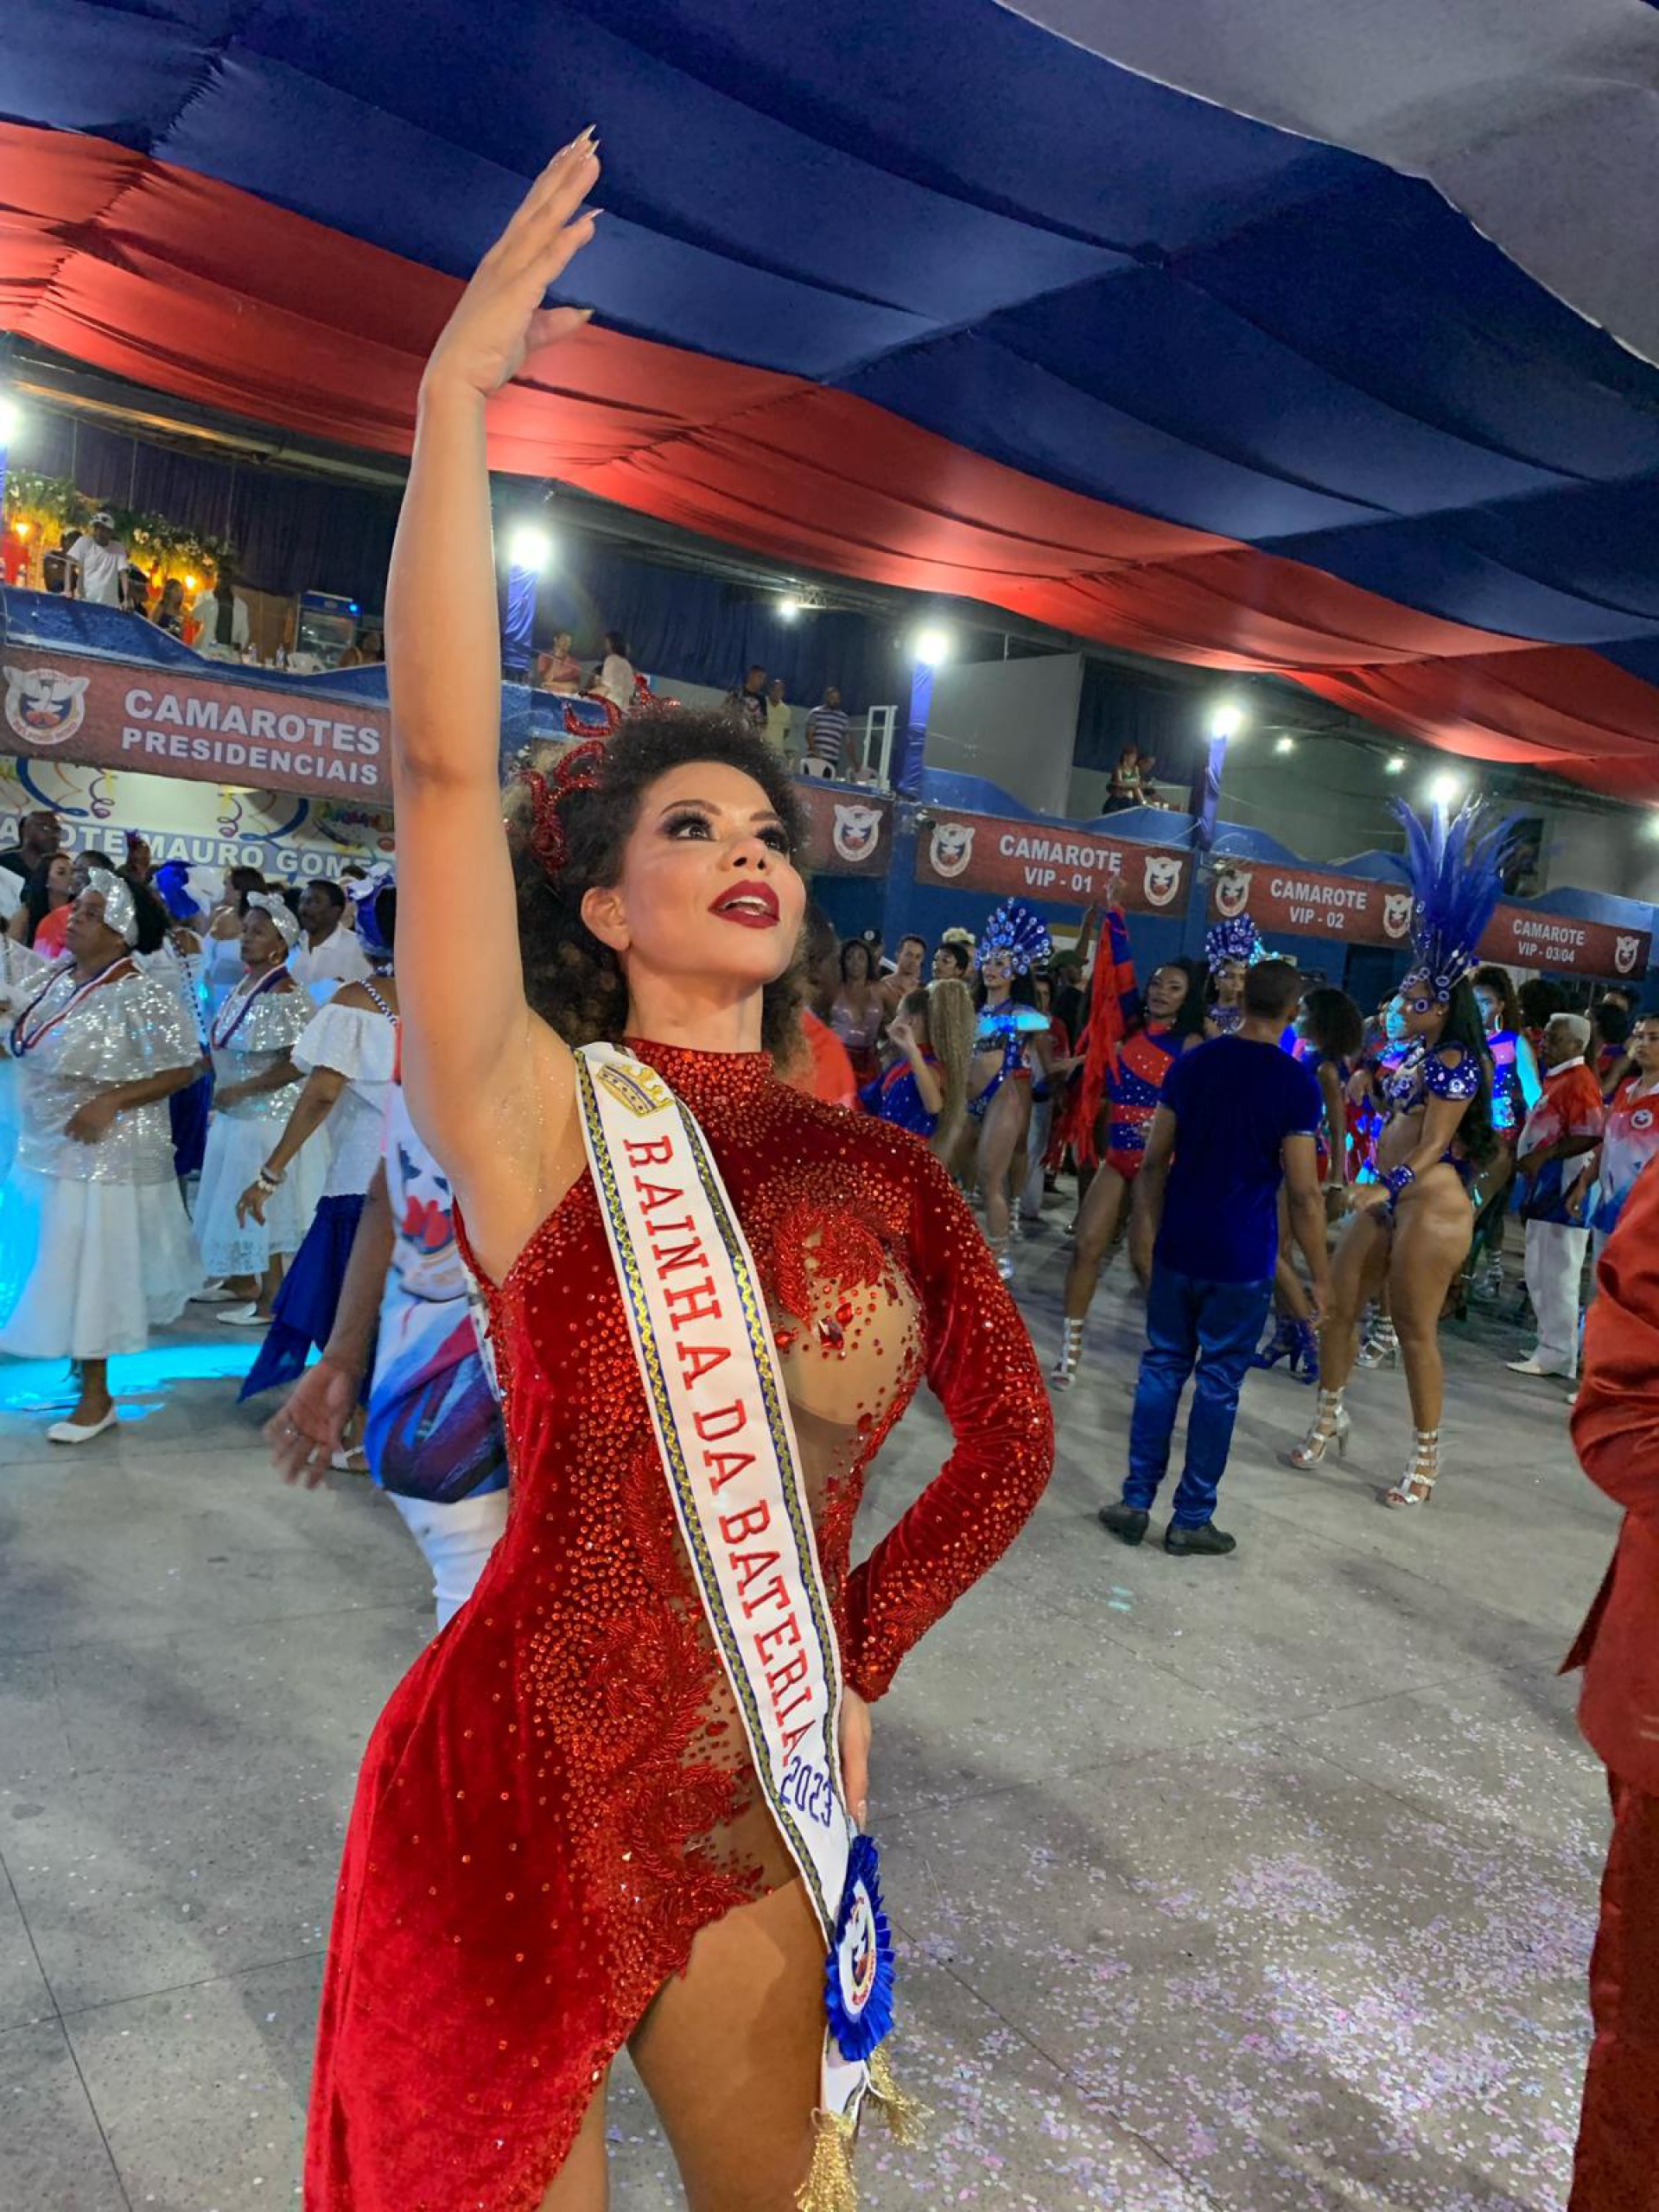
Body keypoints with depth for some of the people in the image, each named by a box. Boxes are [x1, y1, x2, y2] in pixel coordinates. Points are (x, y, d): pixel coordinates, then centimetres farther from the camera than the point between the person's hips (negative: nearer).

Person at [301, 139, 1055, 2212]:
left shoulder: (881, 1172, -1)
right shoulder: (545, 1114, -13)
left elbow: (1011, 1436, 9)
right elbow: (440, 765, -26)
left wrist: (858, 1668, 4)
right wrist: (456, 390, -24)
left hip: (758, 1812, 5)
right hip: (518, 1803, -4)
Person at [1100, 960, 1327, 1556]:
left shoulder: (1191, 1064, 1)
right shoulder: (1297, 1085, -11)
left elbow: (1154, 1162, 3)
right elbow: (1303, 1194, -11)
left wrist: (1147, 1236, 14)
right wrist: (1318, 1277, -3)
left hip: (1178, 1249, 4)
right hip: (1243, 1262, -3)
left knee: (1162, 1368, 13)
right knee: (1218, 1383, 6)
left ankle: (1135, 1502, 16)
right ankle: (1192, 1518, 14)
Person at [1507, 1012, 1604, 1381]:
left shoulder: (1579, 1081, -13)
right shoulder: (1554, 1077, 17)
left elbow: (1590, 1136, -21)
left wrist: (1544, 1156, -21)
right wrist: (1526, 1159, 14)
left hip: (1564, 1189, -10)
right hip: (1543, 1187, 10)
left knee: (1558, 1275, -5)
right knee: (1539, 1274, 15)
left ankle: (1557, 1354, 0)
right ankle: (1550, 1346, 23)